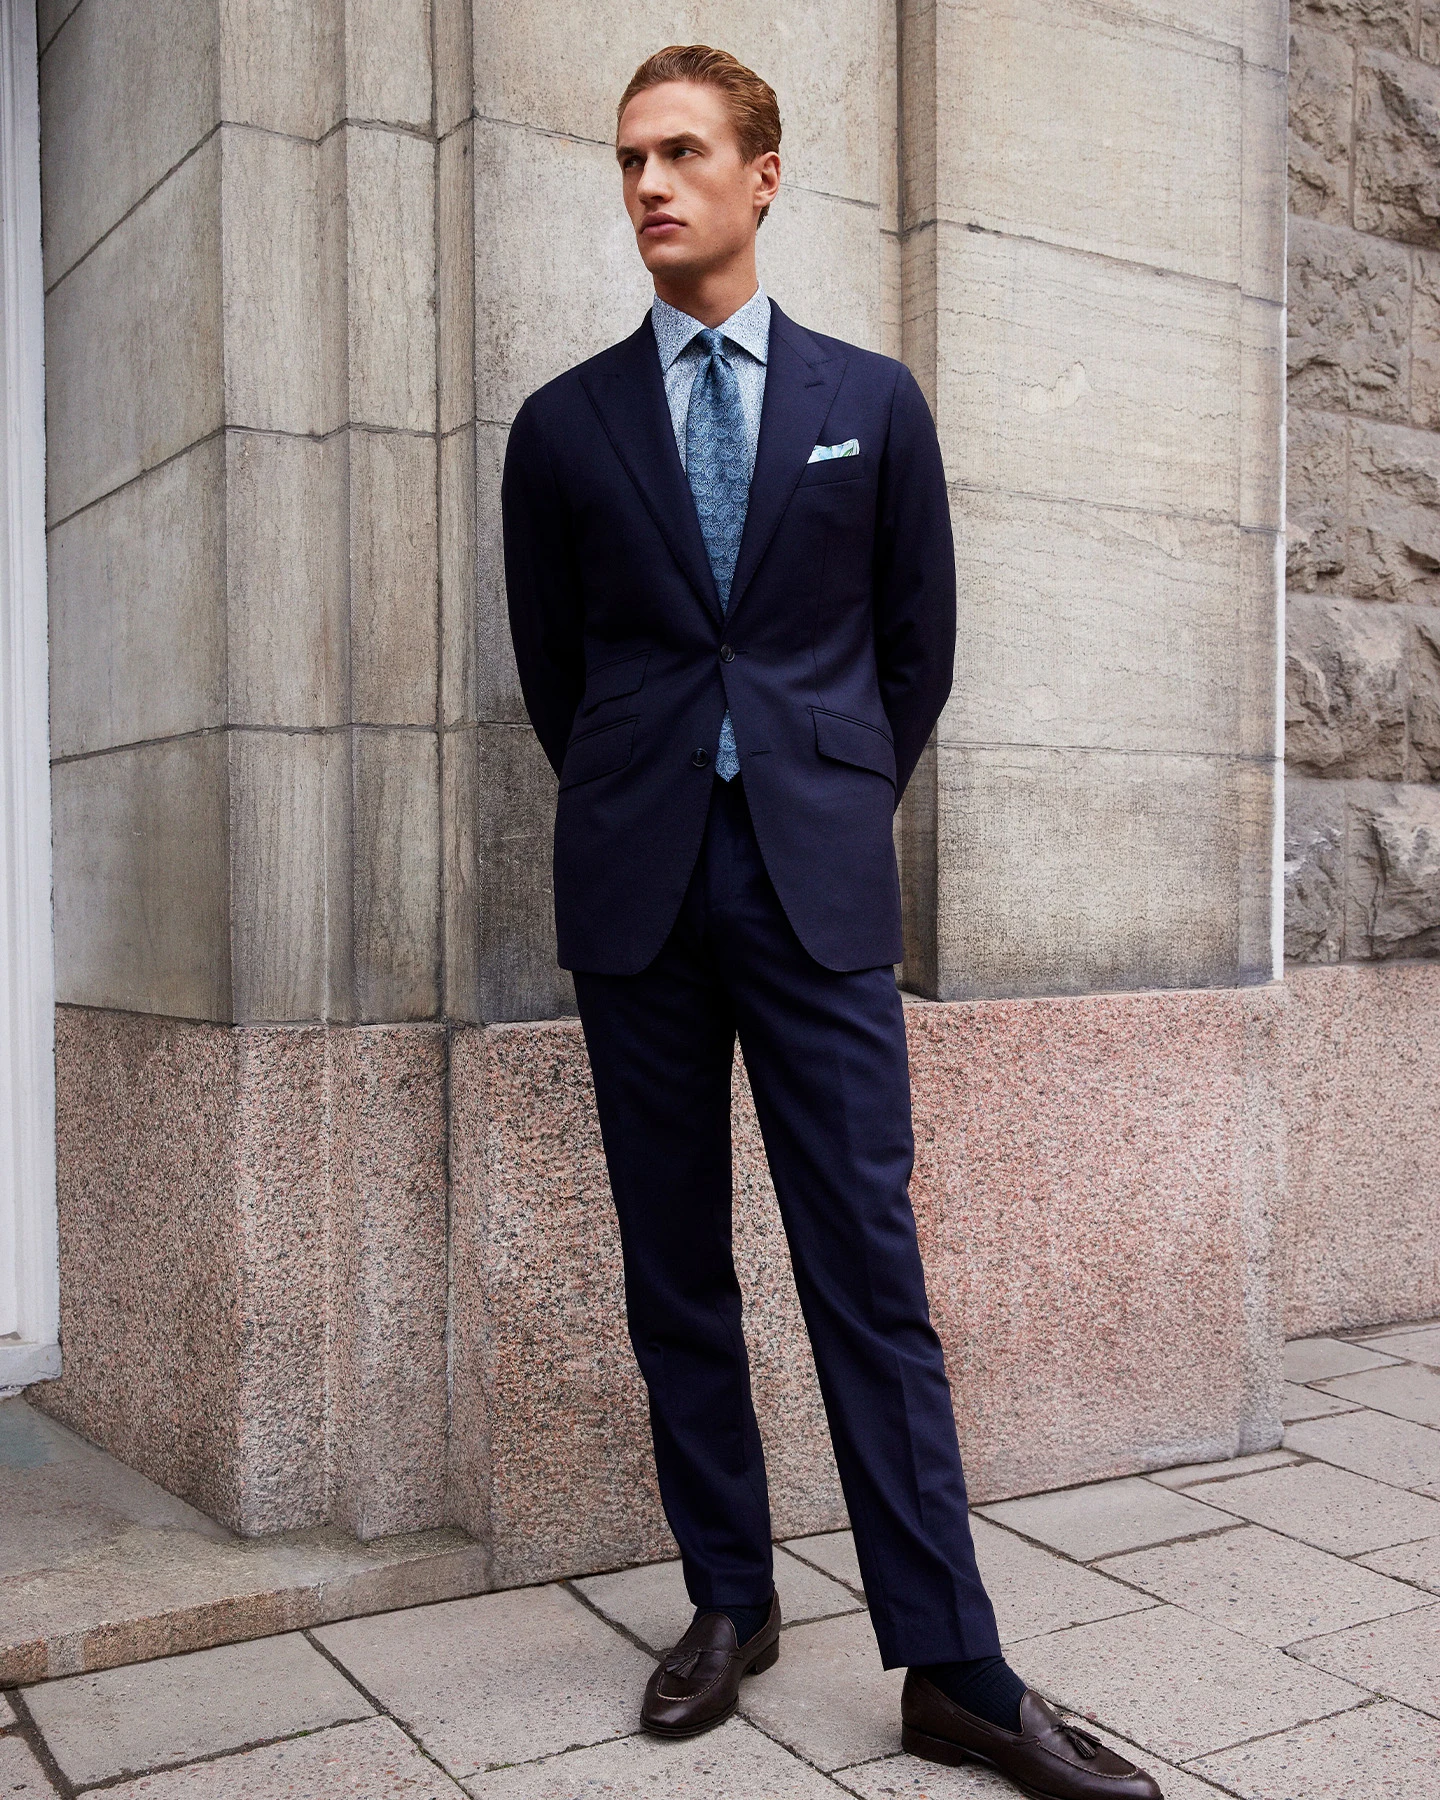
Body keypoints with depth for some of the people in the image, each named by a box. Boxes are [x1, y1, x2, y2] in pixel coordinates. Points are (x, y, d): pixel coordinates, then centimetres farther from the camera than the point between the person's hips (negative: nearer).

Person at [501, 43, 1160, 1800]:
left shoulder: (872, 400, 9)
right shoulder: (563, 425, 9)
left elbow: (919, 638, 14)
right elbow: (551, 665, 15)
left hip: (820, 882, -1)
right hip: (636, 888, 2)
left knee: (869, 1270, -3)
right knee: (674, 1271, 7)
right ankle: (728, 1601, 22)